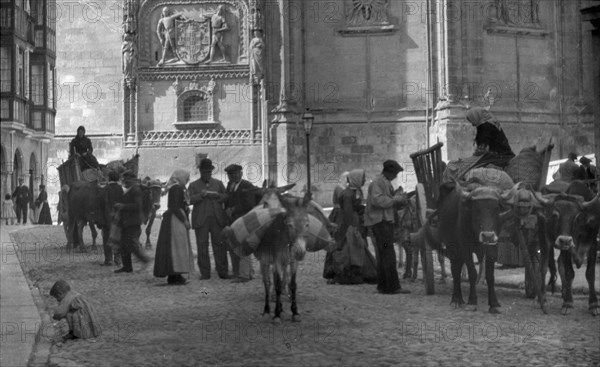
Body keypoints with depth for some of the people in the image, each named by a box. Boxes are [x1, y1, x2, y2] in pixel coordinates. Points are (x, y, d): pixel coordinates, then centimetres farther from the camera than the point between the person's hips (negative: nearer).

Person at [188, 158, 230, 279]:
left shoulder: (218, 183, 17)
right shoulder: (193, 185, 13)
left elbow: (226, 197, 10)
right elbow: (190, 200, 0)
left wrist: (217, 196, -10)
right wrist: (201, 195, -17)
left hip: (217, 218, 1)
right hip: (201, 219, -1)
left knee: (220, 245, -3)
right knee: (202, 246, -2)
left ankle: (222, 272, 0)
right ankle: (205, 273, 3)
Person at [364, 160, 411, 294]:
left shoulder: (386, 183, 21)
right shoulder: (377, 183, -12)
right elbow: (377, 200, -25)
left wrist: (399, 200, 1)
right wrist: (396, 200, -18)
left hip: (386, 221, 11)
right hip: (380, 221, -11)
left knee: (383, 256, 13)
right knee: (388, 255, -13)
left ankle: (383, 286, 19)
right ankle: (393, 287, -14)